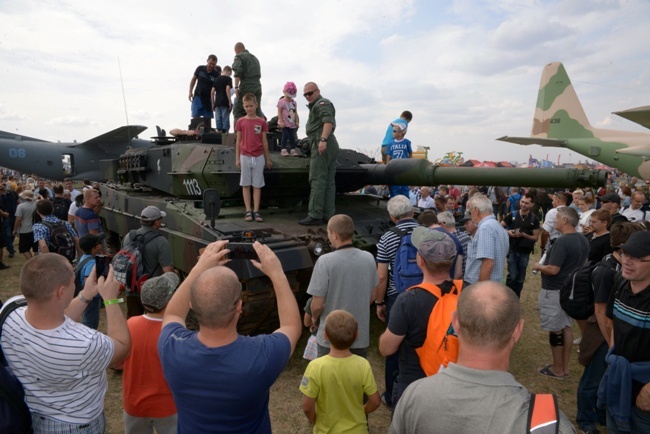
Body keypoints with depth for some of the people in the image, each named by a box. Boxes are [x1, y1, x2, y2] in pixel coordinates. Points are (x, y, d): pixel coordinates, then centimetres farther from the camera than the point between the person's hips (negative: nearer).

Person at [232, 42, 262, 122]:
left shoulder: (239, 57, 3)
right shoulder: (254, 58, 26)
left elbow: (238, 72, -12)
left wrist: (236, 87, -16)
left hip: (246, 87, -6)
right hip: (257, 87, 7)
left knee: (238, 112, -2)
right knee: (257, 112, 8)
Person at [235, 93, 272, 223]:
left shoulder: (262, 122, 3)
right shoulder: (240, 122, 4)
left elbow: (264, 141, 8)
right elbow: (238, 141, 6)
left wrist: (268, 159, 10)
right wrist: (237, 159, 3)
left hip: (259, 157, 0)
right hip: (245, 157, 0)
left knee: (257, 185, 2)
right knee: (246, 185, 3)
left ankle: (256, 211, 5)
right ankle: (248, 211, 8)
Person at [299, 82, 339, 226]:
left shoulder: (322, 103, -5)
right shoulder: (316, 105, 28)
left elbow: (328, 121, -22)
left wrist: (323, 139, -33)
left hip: (322, 146, -11)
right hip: (330, 147, 11)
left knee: (317, 181, -11)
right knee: (329, 182, 8)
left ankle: (315, 215, -11)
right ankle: (328, 214, 11)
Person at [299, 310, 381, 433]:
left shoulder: (316, 367, -25)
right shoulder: (362, 365, -21)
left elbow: (307, 407, -18)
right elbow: (375, 402, -11)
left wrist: (315, 422, 2)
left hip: (326, 430, -1)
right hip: (356, 429, 1)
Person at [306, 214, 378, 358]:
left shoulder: (326, 261, -22)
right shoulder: (369, 258, -6)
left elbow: (317, 304, -17)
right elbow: (372, 297, 6)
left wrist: (315, 318, 4)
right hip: (361, 336, 4)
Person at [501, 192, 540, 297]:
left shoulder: (534, 219, -3)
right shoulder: (512, 215, -4)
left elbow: (536, 237, -2)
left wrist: (523, 235, -18)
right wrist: (508, 232, -16)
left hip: (525, 252, 2)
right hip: (512, 250, -1)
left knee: (520, 278, 10)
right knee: (512, 276, -11)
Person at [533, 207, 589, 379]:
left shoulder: (562, 241, -25)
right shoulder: (583, 240, 5)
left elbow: (553, 270, -26)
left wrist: (538, 266, -8)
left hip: (554, 291, -9)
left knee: (555, 330, 3)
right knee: (566, 326, 17)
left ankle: (557, 369, 15)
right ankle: (565, 367, 28)